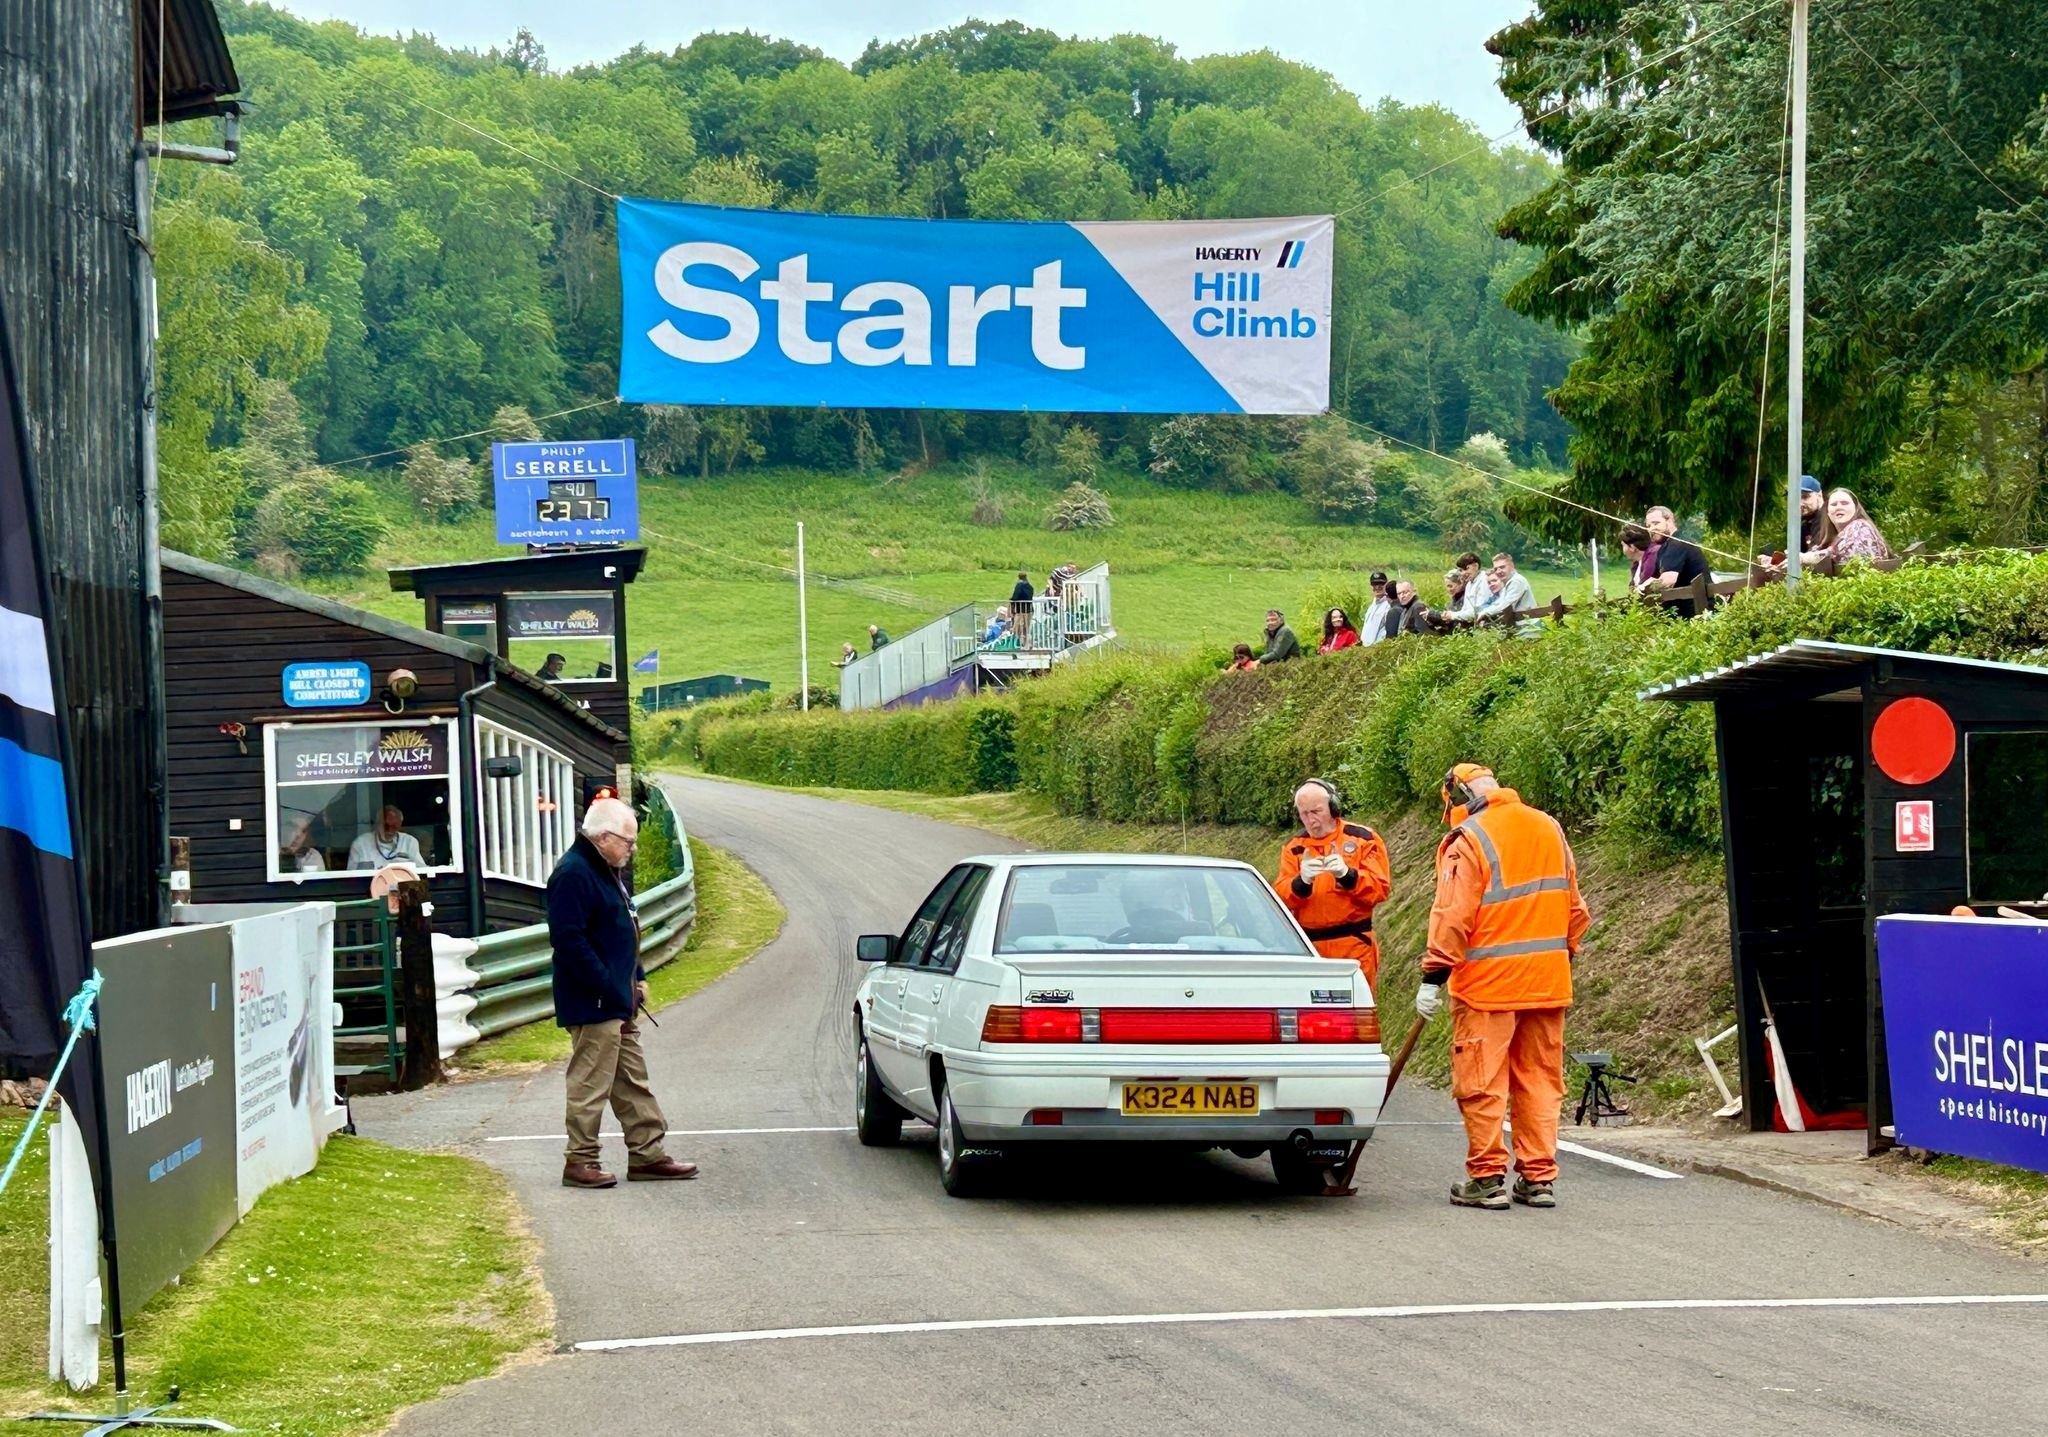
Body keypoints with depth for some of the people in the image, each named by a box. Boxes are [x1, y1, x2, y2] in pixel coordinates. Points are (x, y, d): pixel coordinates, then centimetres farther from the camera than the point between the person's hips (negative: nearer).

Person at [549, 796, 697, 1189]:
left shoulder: (612, 872, 15)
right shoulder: (574, 875, -18)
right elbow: (569, 939, -24)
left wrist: (636, 978, 15)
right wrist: (608, 987, -23)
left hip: (618, 1001, 11)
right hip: (592, 1004, -11)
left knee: (633, 1081, 14)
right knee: (591, 1084, -4)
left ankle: (647, 1154, 20)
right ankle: (580, 1161, 3)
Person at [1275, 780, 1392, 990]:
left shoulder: (1362, 839, 5)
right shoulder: (1293, 848, 13)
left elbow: (1381, 888, -4)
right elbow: (1281, 897, 1)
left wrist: (1347, 875, -21)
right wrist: (1302, 882, -20)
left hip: (1353, 946, -2)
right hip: (1308, 948, 2)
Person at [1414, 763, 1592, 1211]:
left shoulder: (1468, 841, -10)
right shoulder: (1550, 829, 10)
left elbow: (1452, 917, -14)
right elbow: (1574, 907, 16)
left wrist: (1433, 977, -10)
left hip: (1488, 983, -6)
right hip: (1548, 982, 6)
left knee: (1482, 1082, 1)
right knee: (1541, 1079, 11)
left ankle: (1486, 1178, 2)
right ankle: (1539, 1178, 13)